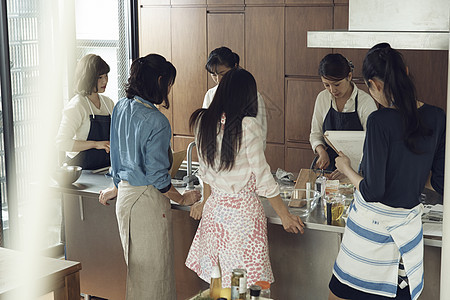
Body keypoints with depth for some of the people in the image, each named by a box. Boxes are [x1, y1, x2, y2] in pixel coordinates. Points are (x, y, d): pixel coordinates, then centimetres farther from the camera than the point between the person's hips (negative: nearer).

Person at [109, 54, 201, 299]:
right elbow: (157, 175, -19)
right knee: (153, 270, 3)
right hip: (147, 200, -8)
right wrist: (183, 199, -4)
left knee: (135, 267, 19)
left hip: (124, 196, 9)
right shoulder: (156, 121, -20)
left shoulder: (120, 108, 4)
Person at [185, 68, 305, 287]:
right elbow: (263, 179, -11)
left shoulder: (203, 121, 2)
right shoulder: (247, 126, -15)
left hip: (214, 208, 6)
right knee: (244, 288, 3)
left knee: (217, 283, 13)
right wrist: (285, 216, -1)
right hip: (243, 210, -6)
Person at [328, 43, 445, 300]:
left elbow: (372, 192, -18)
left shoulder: (381, 121, -20)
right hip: (409, 224, 6)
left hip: (373, 224, -6)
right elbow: (440, 183, 5)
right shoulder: (437, 118, -2)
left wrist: (347, 169, 0)